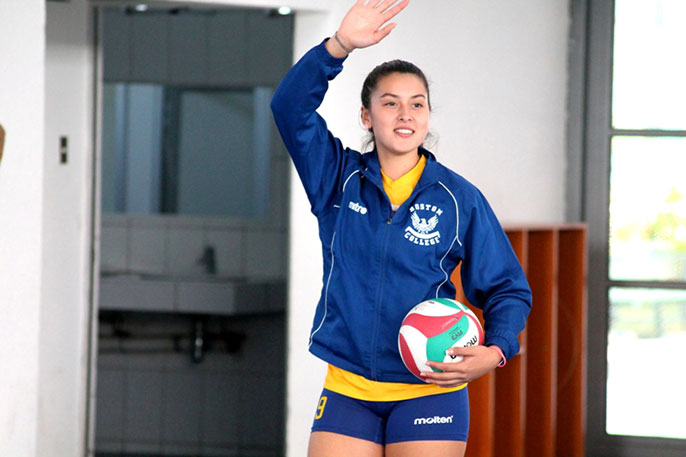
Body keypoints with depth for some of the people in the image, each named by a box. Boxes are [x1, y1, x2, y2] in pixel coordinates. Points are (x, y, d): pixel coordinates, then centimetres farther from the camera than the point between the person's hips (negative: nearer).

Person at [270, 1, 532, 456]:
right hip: (347, 391, 1)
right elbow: (291, 106, -10)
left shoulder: (459, 198, 1)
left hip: (429, 392, -1)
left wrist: (495, 352, -15)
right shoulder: (339, 179, 4)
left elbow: (508, 289, 4)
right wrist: (340, 45, -24)